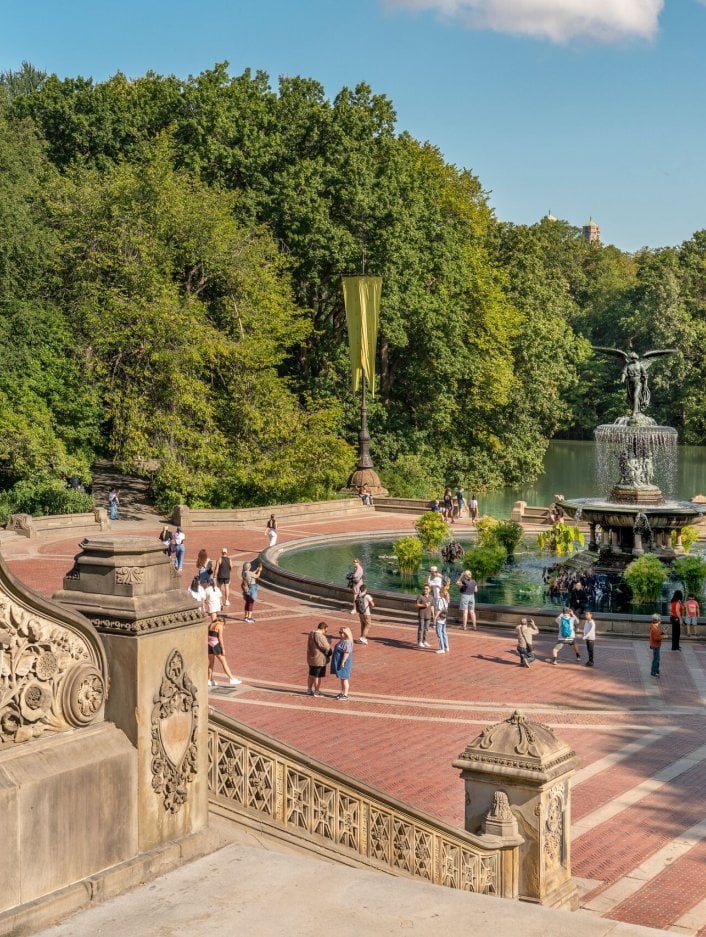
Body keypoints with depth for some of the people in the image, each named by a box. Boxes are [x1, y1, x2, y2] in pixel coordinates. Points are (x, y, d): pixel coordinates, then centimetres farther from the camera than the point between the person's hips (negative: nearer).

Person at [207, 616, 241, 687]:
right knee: (224, 663, -3)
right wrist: (223, 649, -11)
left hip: (209, 644, 7)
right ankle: (231, 679, -3)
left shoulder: (210, 625, 15)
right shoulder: (220, 626, -6)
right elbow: (220, 638, -13)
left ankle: (210, 680, 21)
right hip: (216, 645, -7)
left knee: (211, 662, 18)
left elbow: (208, 636, 14)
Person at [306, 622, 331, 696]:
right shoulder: (320, 636, -25)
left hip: (311, 658, 9)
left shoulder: (311, 634, 4)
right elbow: (326, 647, -19)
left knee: (311, 675, 19)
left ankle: (309, 690, 29)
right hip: (319, 659, -9)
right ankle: (316, 692, 12)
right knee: (317, 676, 4)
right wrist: (330, 652, 2)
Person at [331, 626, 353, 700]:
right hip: (339, 662, 11)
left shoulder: (346, 643, -22)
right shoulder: (342, 641, 12)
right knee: (341, 678, 17)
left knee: (344, 678, -4)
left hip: (344, 663, -11)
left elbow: (347, 653, -26)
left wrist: (343, 662, -26)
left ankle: (345, 695, 0)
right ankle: (342, 692, 26)